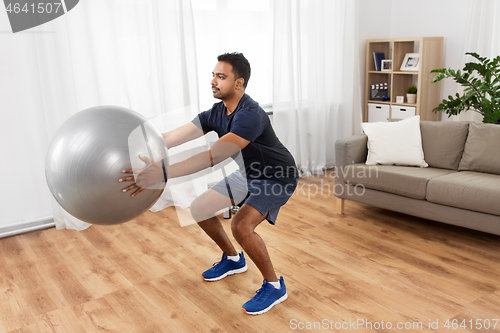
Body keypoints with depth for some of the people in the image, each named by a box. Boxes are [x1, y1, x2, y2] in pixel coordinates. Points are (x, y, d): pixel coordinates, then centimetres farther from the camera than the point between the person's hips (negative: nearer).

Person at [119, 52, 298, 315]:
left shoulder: (250, 116, -34)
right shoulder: (216, 113, -8)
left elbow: (214, 156, -46)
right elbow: (172, 137, -14)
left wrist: (163, 174, -54)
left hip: (277, 178, -8)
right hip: (247, 173, 8)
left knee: (241, 225, -29)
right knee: (199, 208, 4)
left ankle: (274, 286, -4)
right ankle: (232, 259, 27)